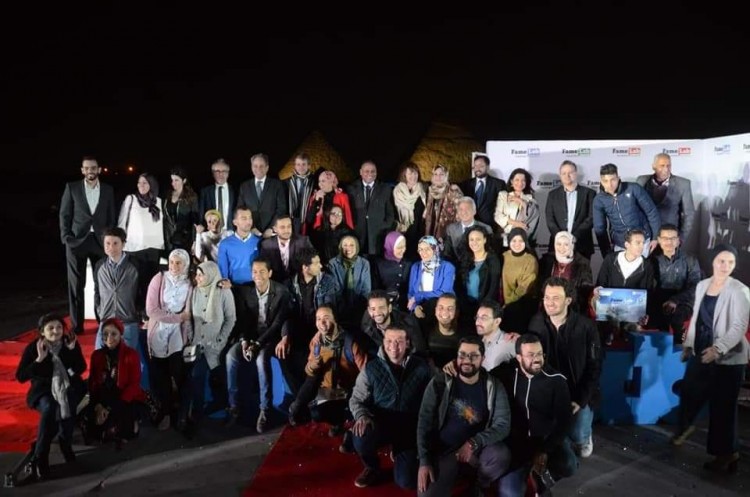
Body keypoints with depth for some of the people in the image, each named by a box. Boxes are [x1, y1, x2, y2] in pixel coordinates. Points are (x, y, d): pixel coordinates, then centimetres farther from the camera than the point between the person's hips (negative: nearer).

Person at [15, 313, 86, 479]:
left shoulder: (71, 343, 1)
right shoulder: (33, 348, -3)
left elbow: (81, 369, -2)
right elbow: (20, 377, -8)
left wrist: (72, 350, -15)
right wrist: (39, 359, -20)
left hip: (69, 387, 1)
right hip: (44, 390, -1)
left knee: (65, 406, -34)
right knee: (49, 409, -34)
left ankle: (65, 444, -13)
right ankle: (39, 458, -25)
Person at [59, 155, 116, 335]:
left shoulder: (108, 190, 8)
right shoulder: (72, 187, 3)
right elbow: (64, 214, 3)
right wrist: (66, 237, -6)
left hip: (100, 241, 1)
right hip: (76, 241, -1)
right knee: (76, 285, 3)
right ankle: (76, 324, 10)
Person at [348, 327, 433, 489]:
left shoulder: (421, 367, -4)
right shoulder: (372, 368, -3)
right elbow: (356, 399, 2)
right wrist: (362, 416, -19)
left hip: (410, 427, 0)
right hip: (382, 423, 0)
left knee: (406, 480, -12)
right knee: (360, 438, -34)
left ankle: (399, 451, 24)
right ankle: (372, 468, 3)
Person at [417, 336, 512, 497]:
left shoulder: (494, 386, -3)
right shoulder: (439, 383, -6)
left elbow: (503, 425, -10)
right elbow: (424, 423, -7)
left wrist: (474, 443, -26)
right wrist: (424, 461, -16)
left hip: (478, 448, 2)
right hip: (443, 450, -2)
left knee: (502, 455, -30)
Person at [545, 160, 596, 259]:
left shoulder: (589, 193, 7)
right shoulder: (553, 194, 12)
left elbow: (591, 218, -1)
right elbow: (550, 219, 3)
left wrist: (575, 236, -13)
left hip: (582, 245, -1)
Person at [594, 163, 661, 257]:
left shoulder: (634, 189, -13)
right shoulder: (599, 200, -6)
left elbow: (651, 212, -6)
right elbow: (599, 228, 1)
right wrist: (607, 252, 2)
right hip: (619, 245, 2)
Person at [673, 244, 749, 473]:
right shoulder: (702, 285, 7)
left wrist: (718, 348, -30)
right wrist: (687, 344, 17)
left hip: (728, 359, -5)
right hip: (700, 353, 6)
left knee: (722, 406, 3)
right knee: (689, 392, 17)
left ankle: (727, 452, 19)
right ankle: (685, 426, 45)